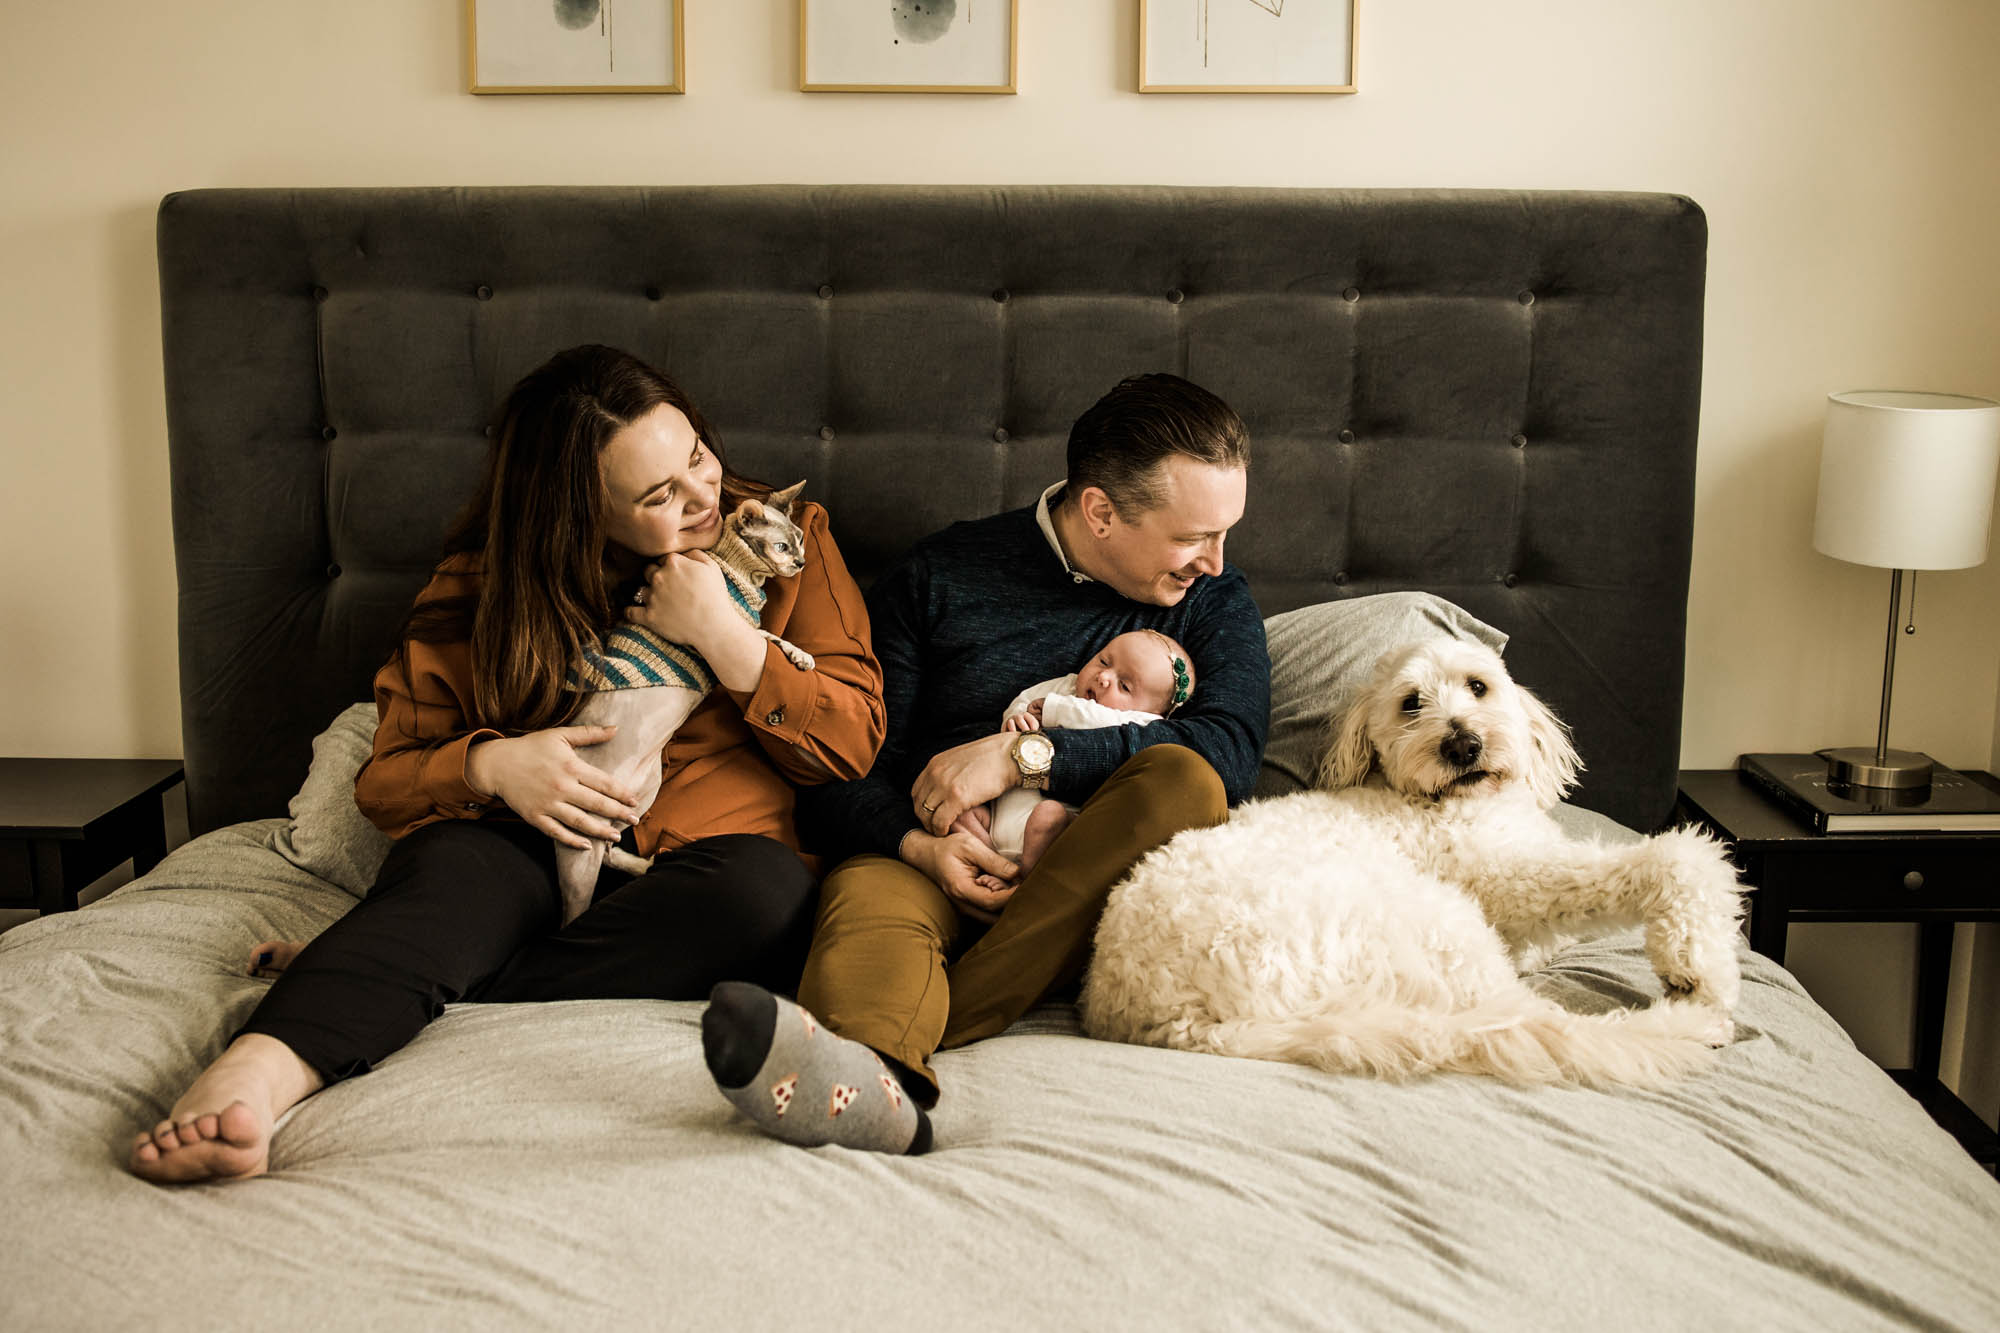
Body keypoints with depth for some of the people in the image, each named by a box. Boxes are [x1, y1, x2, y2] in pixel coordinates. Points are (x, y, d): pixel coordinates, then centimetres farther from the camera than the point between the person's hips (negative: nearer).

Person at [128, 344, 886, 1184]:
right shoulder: (480, 587, 10)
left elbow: (854, 744, 4)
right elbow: (387, 778, 9)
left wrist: (723, 636, -9)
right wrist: (489, 765, -13)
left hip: (695, 862, 0)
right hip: (527, 854, 0)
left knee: (769, 890, -35)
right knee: (456, 865, -34)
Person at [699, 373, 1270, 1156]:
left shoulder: (1214, 600, 13)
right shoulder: (938, 579, 9)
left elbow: (1232, 746, -7)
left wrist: (1023, 755, -15)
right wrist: (918, 844, -18)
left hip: (1098, 879, 1)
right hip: (934, 863, 0)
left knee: (1185, 779, -30)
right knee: (867, 897, -34)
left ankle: (928, 1019, -38)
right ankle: (878, 1080, -68)